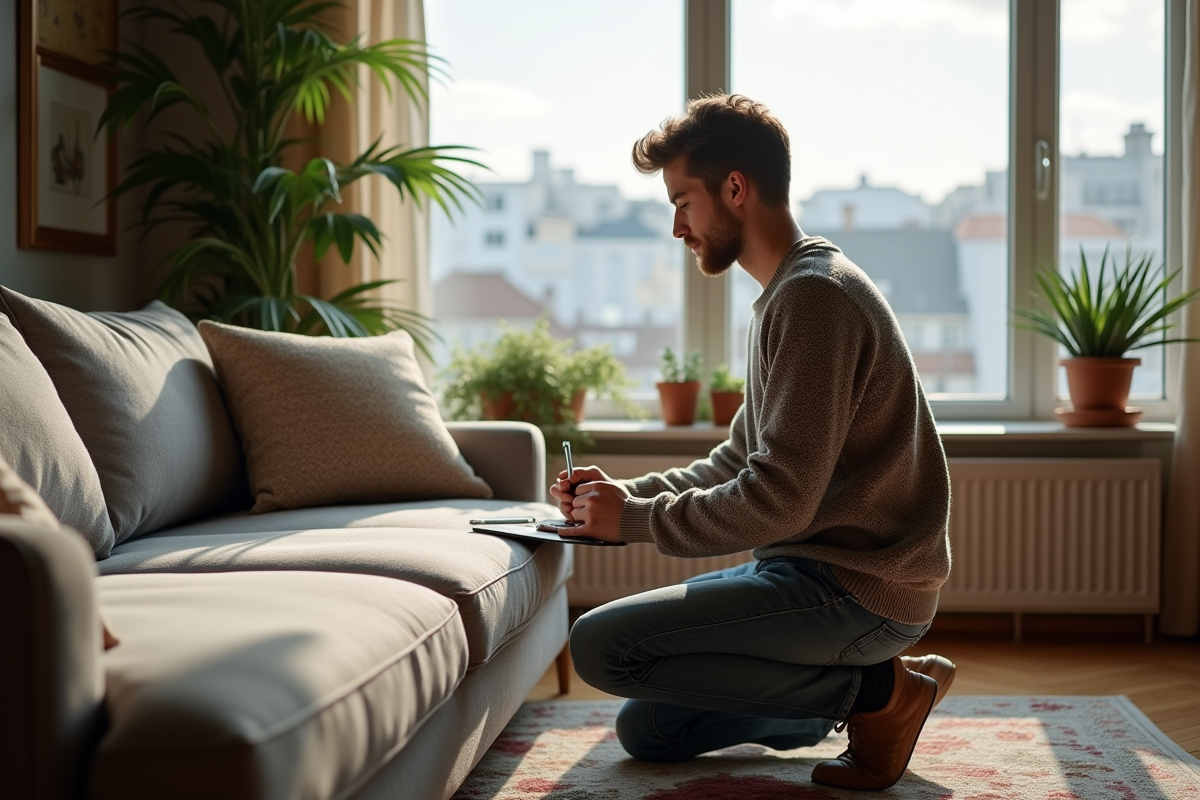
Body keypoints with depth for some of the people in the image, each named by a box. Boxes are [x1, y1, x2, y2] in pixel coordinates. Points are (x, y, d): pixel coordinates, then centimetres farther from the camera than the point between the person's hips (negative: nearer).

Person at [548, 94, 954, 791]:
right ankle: (865, 687, 10)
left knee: (601, 644, -17)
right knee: (647, 730, 13)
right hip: (818, 570, 10)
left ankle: (874, 690, -8)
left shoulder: (814, 295, -19)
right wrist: (626, 493, 4)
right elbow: (736, 465, 18)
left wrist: (634, 517, -12)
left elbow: (779, 501, -24)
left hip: (856, 589, -10)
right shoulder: (792, 292, 16)